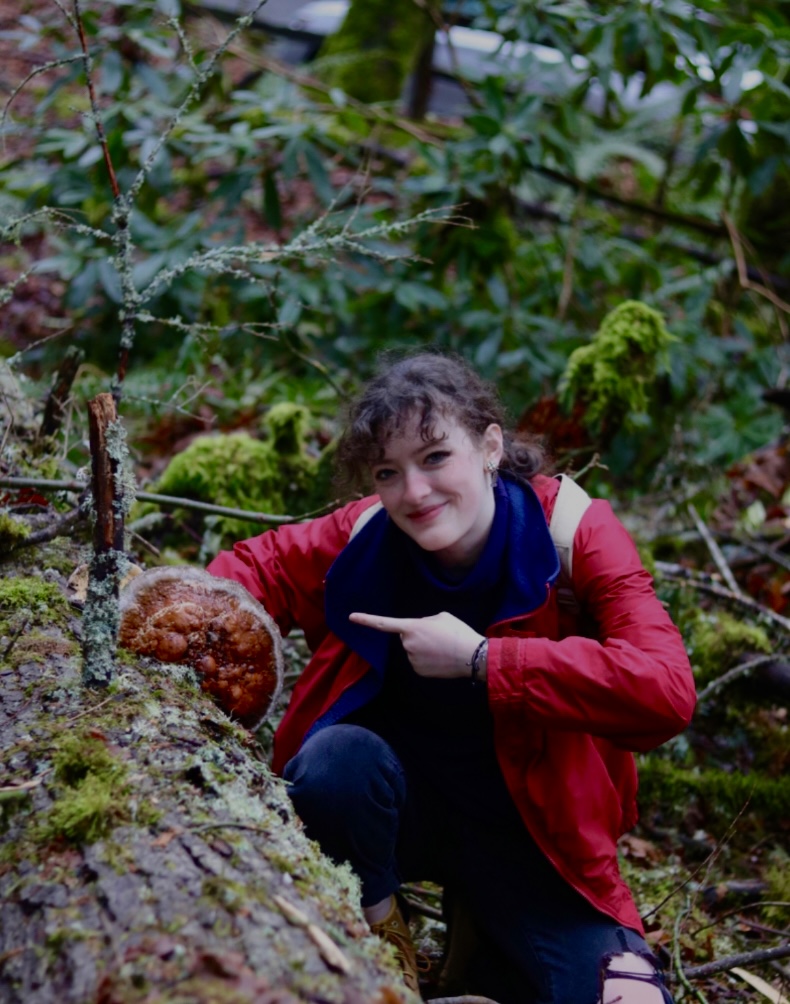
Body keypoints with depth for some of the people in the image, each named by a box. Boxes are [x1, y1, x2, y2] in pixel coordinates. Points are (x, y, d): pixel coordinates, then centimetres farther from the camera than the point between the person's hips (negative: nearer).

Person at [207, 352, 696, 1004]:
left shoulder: (574, 533, -18)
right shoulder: (364, 536, -10)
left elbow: (667, 692, -32)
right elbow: (256, 567, 6)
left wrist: (480, 659, -31)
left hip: (527, 829, -2)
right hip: (400, 802, 2)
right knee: (335, 755, -32)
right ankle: (380, 940, -4)